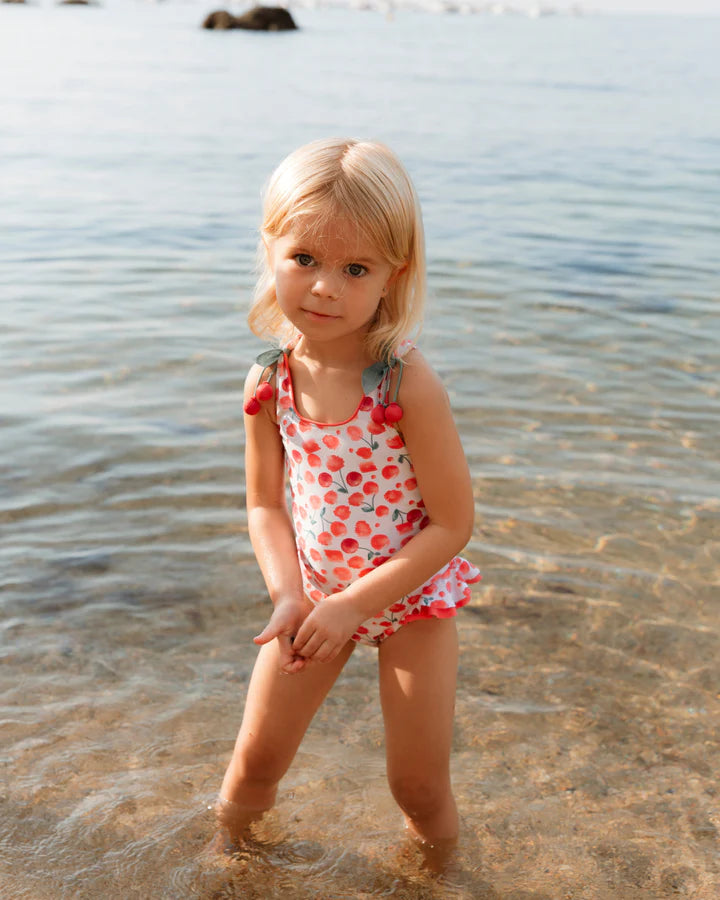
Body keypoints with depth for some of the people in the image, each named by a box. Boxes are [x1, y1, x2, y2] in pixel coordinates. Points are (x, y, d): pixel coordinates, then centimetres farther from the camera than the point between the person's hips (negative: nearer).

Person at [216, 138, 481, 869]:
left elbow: (453, 524, -22)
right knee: (255, 760, 16)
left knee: (418, 786, 10)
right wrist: (288, 595, -19)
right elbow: (264, 504, -3)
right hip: (313, 592, 4)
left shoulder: (408, 387, -27)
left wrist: (354, 605, -23)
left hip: (411, 596, -3)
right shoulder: (268, 382, -13)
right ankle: (230, 840, 49)